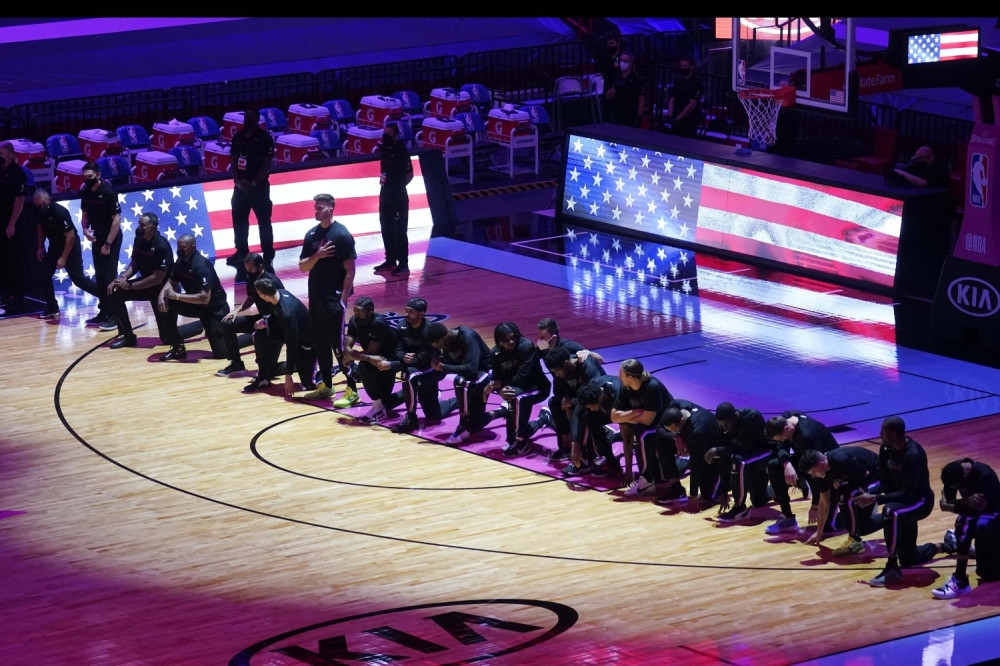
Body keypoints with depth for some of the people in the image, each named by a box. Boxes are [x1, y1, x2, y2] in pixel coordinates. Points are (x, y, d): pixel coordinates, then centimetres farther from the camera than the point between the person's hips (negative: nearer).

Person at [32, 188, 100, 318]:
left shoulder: (59, 212, -29)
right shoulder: (39, 211, -8)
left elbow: (70, 236, -26)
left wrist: (63, 258, -24)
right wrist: (41, 246, 5)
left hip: (70, 245, -7)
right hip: (55, 245, 7)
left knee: (78, 278, -10)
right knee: (44, 275, 1)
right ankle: (52, 308, 10)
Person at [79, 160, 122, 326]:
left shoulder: (108, 192, -20)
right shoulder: (85, 192, 0)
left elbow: (117, 219, -20)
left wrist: (108, 244, -21)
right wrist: (85, 230, -10)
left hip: (111, 238, -7)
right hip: (97, 237, 7)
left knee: (110, 276, -8)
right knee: (99, 276, 10)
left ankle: (113, 315, -5)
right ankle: (103, 313, 18)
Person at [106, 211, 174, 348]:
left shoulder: (161, 246, -28)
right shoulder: (139, 240, -5)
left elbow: (157, 278, -28)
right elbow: (134, 264, 5)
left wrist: (130, 286, -29)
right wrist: (122, 277, -17)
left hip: (162, 287, -7)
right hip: (146, 282, 7)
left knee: (168, 336, -7)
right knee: (116, 292, -13)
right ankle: (127, 336, -3)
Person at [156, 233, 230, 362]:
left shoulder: (201, 265, -30)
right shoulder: (181, 262, -5)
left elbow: (205, 298, -35)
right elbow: (171, 282, 3)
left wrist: (177, 296, -34)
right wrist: (162, 295, -20)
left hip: (215, 308, -7)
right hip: (197, 304, 7)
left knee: (221, 353, -10)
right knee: (165, 305, -17)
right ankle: (177, 348, -3)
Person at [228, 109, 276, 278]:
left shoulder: (265, 137, -9)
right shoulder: (238, 136, 7)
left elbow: (267, 164, -11)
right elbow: (234, 160, 10)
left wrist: (253, 183, -16)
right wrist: (237, 180, -5)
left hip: (259, 186, -6)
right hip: (241, 185, 6)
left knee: (264, 221, -2)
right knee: (239, 219, 11)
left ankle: (268, 256, 3)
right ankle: (241, 252, 23)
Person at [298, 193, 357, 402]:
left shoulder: (341, 235, -11)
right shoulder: (311, 234, 8)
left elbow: (350, 270, -12)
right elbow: (303, 267, 8)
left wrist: (344, 299, -17)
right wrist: (317, 256, -11)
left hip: (334, 297, -7)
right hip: (315, 296, 7)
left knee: (338, 344, -7)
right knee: (320, 342, 12)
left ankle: (352, 390, -3)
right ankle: (326, 385, 22)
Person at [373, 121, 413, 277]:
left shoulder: (401, 151, -15)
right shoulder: (384, 148, 8)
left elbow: (409, 175, -12)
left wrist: (399, 185, -7)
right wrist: (383, 179, 10)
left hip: (399, 195, -8)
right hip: (385, 193, 8)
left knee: (400, 230, -5)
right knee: (386, 228, 14)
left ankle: (403, 264, -2)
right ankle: (390, 260, 24)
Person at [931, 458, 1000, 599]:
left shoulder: (984, 476, -34)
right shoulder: (955, 471, -16)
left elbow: (978, 509, -34)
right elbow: (948, 501, -14)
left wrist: (948, 506, -25)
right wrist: (966, 501, -35)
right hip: (973, 514, 6)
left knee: (965, 525, -36)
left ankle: (960, 582, -28)